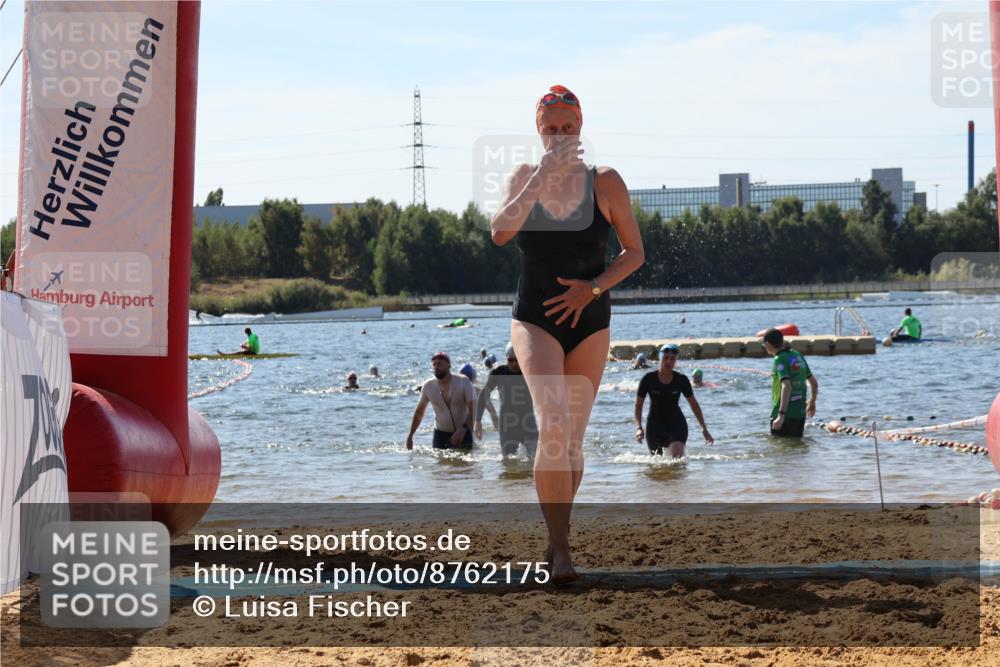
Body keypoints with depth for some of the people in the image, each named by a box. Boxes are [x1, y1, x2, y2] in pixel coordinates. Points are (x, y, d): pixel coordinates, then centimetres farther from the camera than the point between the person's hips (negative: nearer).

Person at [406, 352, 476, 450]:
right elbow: (419, 412, 11)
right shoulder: (428, 386, -1)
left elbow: (473, 409, -15)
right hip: (440, 434, 2)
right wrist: (410, 436, 7)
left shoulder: (463, 382, -10)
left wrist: (463, 429, -28)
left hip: (463, 434, -2)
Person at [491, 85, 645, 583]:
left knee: (572, 440, 9)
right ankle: (560, 548, -21)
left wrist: (593, 287, -12)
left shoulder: (605, 183, -2)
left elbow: (634, 252, 3)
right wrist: (540, 179, -22)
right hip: (535, 320, -1)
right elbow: (500, 232, -16)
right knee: (553, 424, -23)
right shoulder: (523, 178, 1)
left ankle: (557, 542, 27)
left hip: (589, 322, 2)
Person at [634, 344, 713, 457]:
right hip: (655, 425, 1)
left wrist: (704, 428, 5)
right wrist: (638, 427, -17)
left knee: (677, 457, -24)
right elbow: (638, 405, -3)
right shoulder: (648, 379, -6)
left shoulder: (681, 380, -3)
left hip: (676, 423, -1)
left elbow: (694, 404, 7)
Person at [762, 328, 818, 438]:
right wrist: (812, 402, 34)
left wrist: (781, 415, -34)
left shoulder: (780, 360, -14)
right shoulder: (798, 356, 9)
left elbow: (786, 386, -28)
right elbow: (814, 383, 16)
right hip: (800, 414, 7)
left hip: (785, 414, -7)